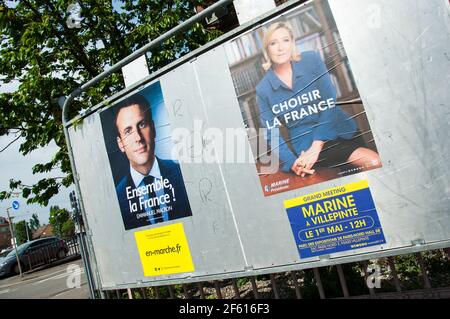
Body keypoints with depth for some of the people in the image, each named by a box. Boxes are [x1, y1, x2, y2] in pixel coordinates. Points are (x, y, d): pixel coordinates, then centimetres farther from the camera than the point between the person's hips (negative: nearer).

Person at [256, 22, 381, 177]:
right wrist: (291, 162, -16)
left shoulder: (312, 60, -1)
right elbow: (271, 134, 1)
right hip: (306, 144, -3)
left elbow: (329, 103, -7)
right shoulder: (263, 89, 0)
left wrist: (316, 147, -17)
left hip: (339, 130, 3)